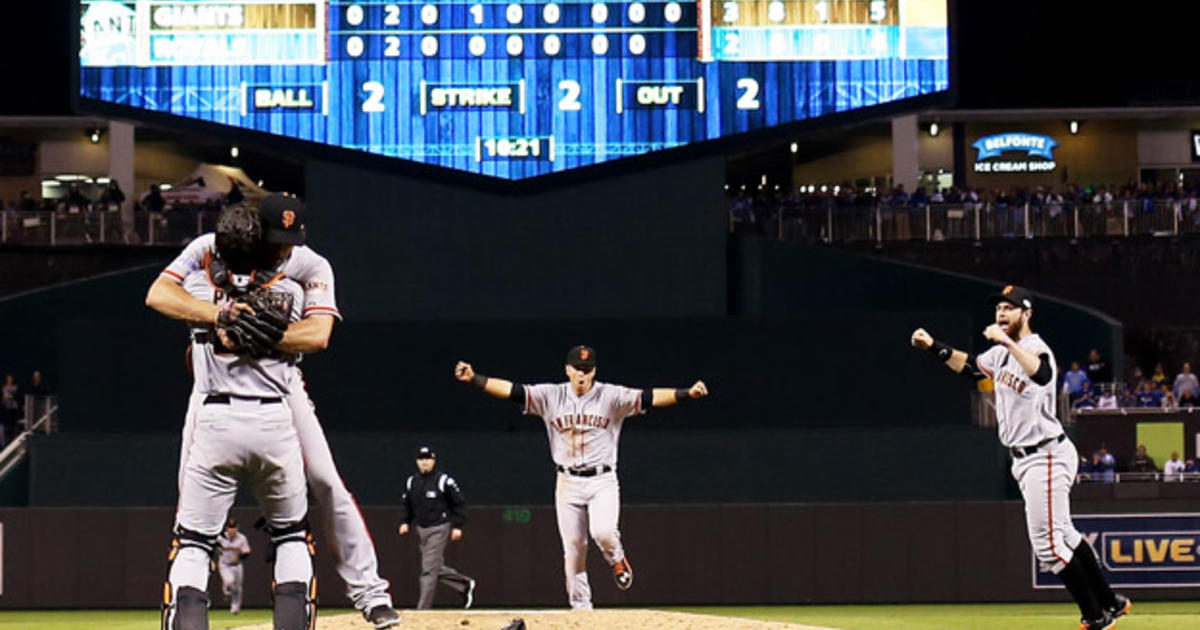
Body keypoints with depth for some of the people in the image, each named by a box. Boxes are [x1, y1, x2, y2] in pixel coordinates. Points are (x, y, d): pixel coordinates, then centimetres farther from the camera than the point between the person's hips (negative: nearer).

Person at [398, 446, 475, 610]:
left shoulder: (444, 481, -8)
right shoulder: (411, 481, 9)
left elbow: (459, 504, -5)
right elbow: (406, 504, 20)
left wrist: (457, 526, -12)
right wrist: (405, 522, 5)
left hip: (439, 529, -7)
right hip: (421, 530, 7)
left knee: (429, 569, -10)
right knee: (437, 568, 13)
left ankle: (422, 609, -8)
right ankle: (465, 585, 34)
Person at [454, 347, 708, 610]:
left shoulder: (611, 396, -4)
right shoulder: (550, 396, 1)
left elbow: (648, 398, -15)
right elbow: (511, 390, -7)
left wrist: (686, 393, -30)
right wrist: (474, 379, -20)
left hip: (602, 482, -2)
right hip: (568, 482, 2)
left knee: (603, 532, -25)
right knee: (573, 550, 2)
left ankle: (617, 561, 11)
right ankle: (581, 610, 12)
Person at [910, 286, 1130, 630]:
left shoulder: (1036, 348, -19)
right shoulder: (1002, 352, 9)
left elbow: (1042, 375, -43)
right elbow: (971, 366, 28)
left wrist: (1008, 341, -44)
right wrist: (934, 347, 18)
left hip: (1047, 456, -10)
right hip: (1025, 459, 10)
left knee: (1047, 542, -9)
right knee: (1063, 536, 18)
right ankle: (1110, 602, 27)